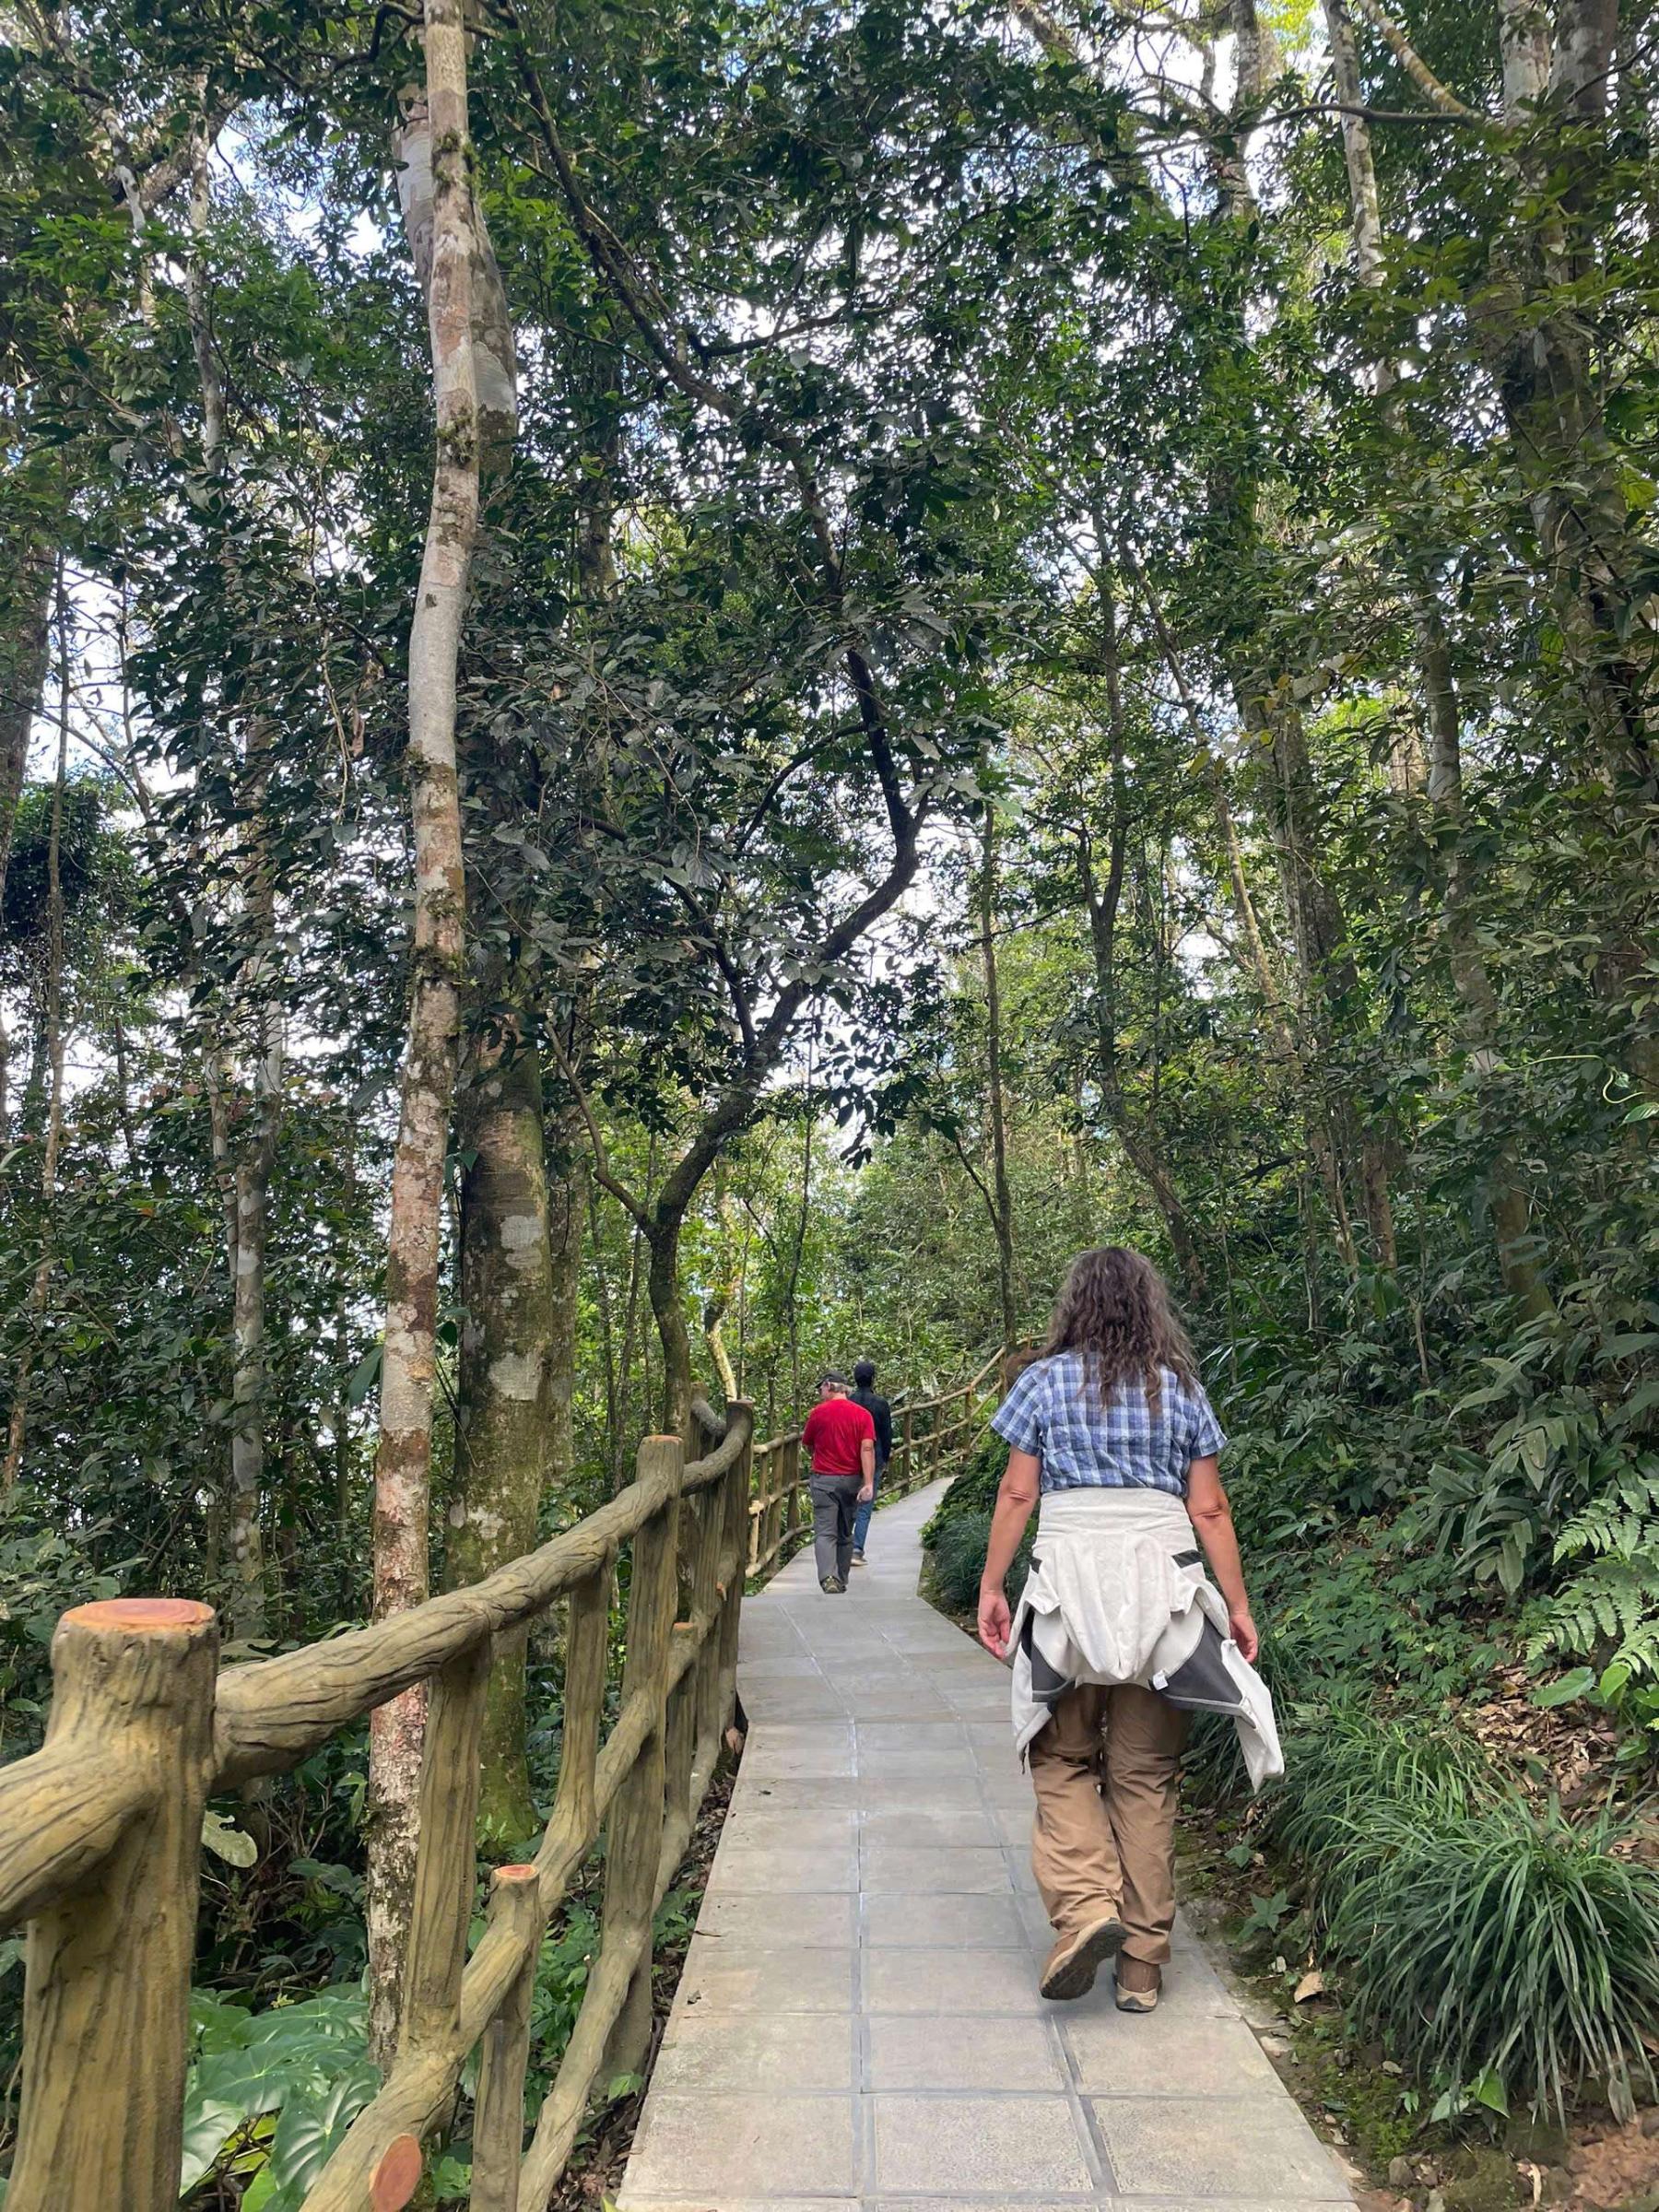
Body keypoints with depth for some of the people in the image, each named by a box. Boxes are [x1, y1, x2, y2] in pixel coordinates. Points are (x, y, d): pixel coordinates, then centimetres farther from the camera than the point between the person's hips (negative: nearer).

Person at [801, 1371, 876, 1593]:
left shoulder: (818, 1412, -3)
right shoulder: (862, 1414, 0)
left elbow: (808, 1445, 10)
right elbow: (867, 1449, -10)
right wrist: (868, 1483, -13)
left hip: (824, 1480, -3)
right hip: (852, 1481, 3)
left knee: (825, 1533, -5)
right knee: (845, 1534, 15)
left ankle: (828, 1578, -23)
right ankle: (841, 1581, 22)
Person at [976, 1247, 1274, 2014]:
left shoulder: (1045, 1381, 1)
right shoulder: (1180, 1388, 6)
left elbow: (1017, 1493, -2)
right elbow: (1208, 1508, 4)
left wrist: (991, 1587, 5)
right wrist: (1237, 1605, 10)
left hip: (1070, 1580, -2)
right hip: (1162, 1583, 2)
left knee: (1063, 1758, 11)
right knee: (1147, 1774, 10)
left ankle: (1085, 1905, -9)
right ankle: (1142, 1964, 16)